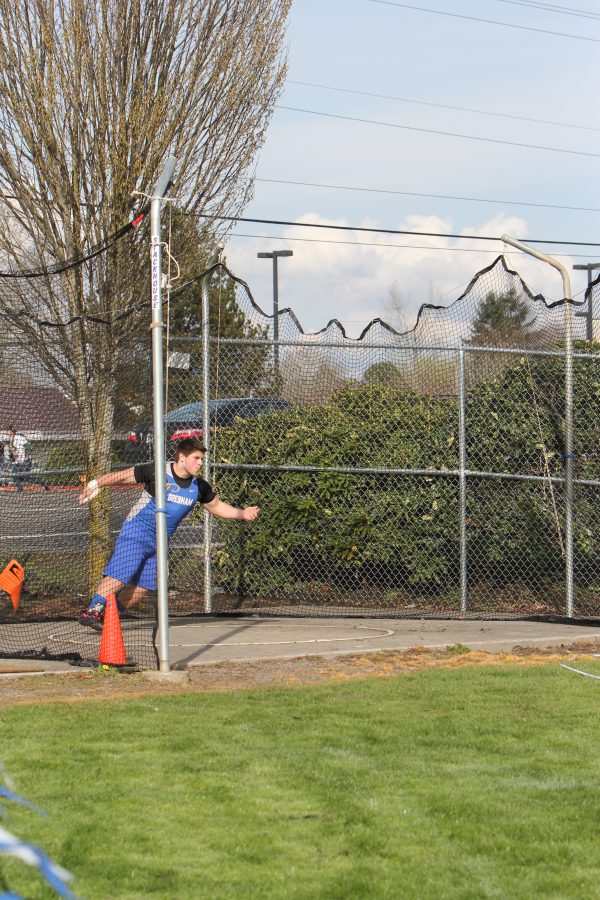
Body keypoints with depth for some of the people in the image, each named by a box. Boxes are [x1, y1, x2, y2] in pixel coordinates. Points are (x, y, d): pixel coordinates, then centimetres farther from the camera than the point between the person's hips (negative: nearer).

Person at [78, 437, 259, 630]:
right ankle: (91, 612, -15)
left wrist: (242, 514, 7)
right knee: (121, 574, -20)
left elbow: (216, 506, 18)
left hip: (159, 541, 6)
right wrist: (95, 484, -18)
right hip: (136, 530, -6)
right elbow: (122, 476, -10)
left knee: (143, 587, 1)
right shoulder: (157, 471, -15)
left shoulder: (199, 486, 3)